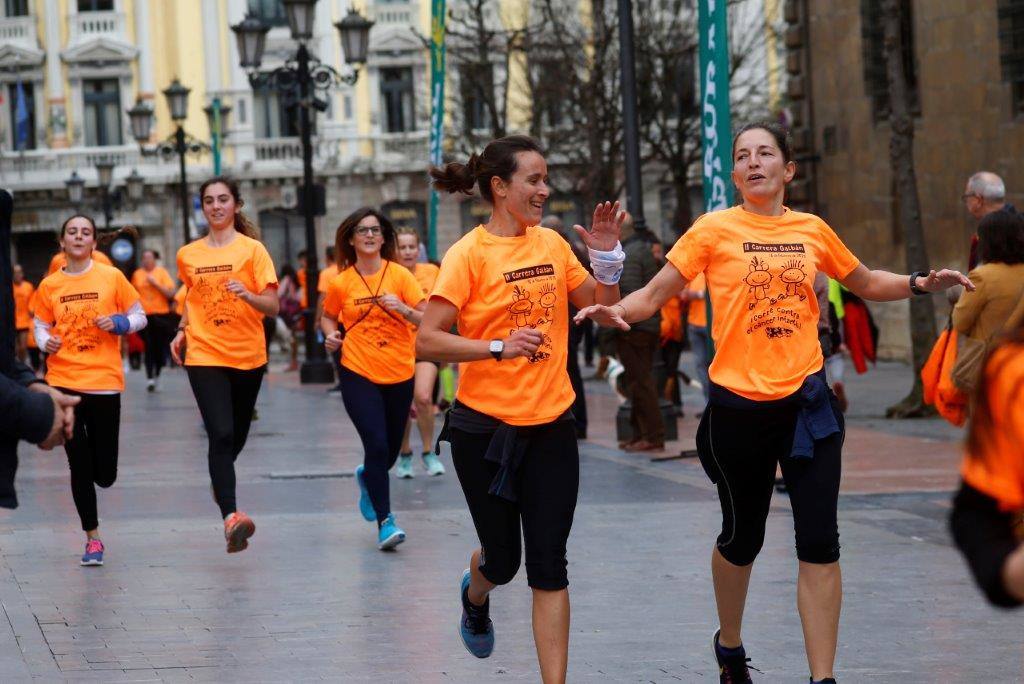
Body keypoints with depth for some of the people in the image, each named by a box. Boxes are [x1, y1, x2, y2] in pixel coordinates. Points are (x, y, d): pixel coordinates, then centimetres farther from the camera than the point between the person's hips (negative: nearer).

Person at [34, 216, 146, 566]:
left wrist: (118, 323, -13)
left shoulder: (112, 277, 0)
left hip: (104, 381, -1)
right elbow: (40, 325, 14)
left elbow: (138, 317, 7)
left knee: (104, 475, 0)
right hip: (64, 381, 1)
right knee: (79, 466, 0)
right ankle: (92, 538, 13)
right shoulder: (49, 285, 4)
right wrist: (46, 342, -7)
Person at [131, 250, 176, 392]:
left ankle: (157, 375, 22)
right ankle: (149, 378, -14)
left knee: (160, 347, 4)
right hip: (144, 315, 0)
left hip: (161, 315, 0)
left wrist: (155, 283, -12)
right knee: (148, 347, -10)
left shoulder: (162, 272, 1)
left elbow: (170, 293, -5)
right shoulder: (137, 274, 7)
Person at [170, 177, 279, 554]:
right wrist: (182, 330, 8)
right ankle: (231, 517, -26)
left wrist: (247, 295, -27)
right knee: (221, 435, -17)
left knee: (237, 436, 16)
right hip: (204, 355, 0)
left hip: (248, 356, 0)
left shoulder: (252, 250, -4)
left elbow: (273, 307, -8)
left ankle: (220, 478, 49)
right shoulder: (188, 255, 4)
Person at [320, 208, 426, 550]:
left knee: (390, 450, 13)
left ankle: (367, 477, 48)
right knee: (377, 444, -14)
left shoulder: (400, 275, -4)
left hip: (399, 374, 2)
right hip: (359, 374, -2)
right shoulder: (341, 283, -2)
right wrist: (331, 335, -5)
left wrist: (403, 308, -25)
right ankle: (385, 521, -4)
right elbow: (328, 317, 16)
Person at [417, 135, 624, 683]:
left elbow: (603, 309, 13)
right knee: (502, 558, 11)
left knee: (548, 565, -2)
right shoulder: (469, 253, -11)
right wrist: (500, 347, -26)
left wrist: (607, 256, -4)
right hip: (486, 427, -3)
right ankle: (475, 596, 48)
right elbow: (427, 341, -16)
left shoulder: (552, 243, 4)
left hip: (550, 425, 3)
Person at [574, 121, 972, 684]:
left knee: (819, 543, -5)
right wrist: (616, 311, -25)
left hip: (806, 401, 2)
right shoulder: (716, 229, -3)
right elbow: (656, 293, -5)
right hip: (739, 405, -2)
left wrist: (920, 283, 6)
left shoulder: (812, 230, 6)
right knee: (742, 537, 13)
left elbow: (866, 283, 22)